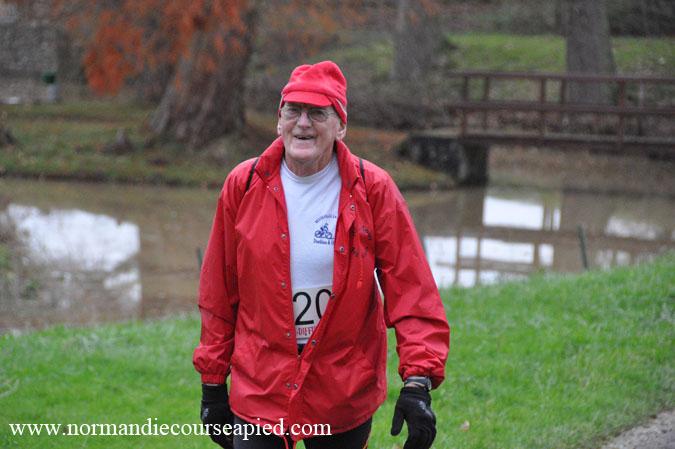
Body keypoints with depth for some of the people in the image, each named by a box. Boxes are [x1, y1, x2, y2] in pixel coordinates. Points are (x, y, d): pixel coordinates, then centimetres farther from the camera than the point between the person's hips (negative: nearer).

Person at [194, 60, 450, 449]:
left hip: (345, 398, 0)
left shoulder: (373, 190, -6)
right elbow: (219, 296, 5)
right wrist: (213, 383, 6)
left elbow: (411, 290, -9)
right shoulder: (244, 185, -1)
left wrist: (418, 381, -20)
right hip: (258, 389, 1)